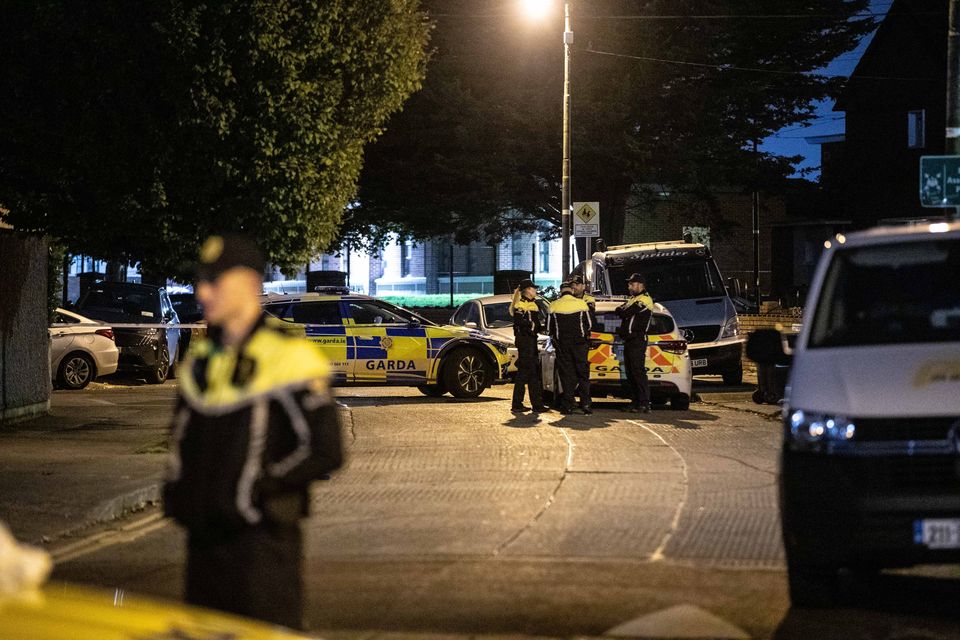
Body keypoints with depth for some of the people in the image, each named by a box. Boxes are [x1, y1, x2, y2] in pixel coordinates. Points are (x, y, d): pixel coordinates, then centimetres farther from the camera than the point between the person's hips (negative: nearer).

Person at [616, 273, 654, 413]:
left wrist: (622, 310, 3)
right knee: (630, 372, 10)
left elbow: (625, 313, -17)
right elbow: (619, 311, 16)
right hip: (629, 341, 10)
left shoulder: (644, 299, -10)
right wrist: (623, 310, -3)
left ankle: (644, 404, -16)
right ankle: (635, 401, 13)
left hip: (637, 340, -10)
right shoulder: (633, 299, 24)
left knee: (638, 371, -14)